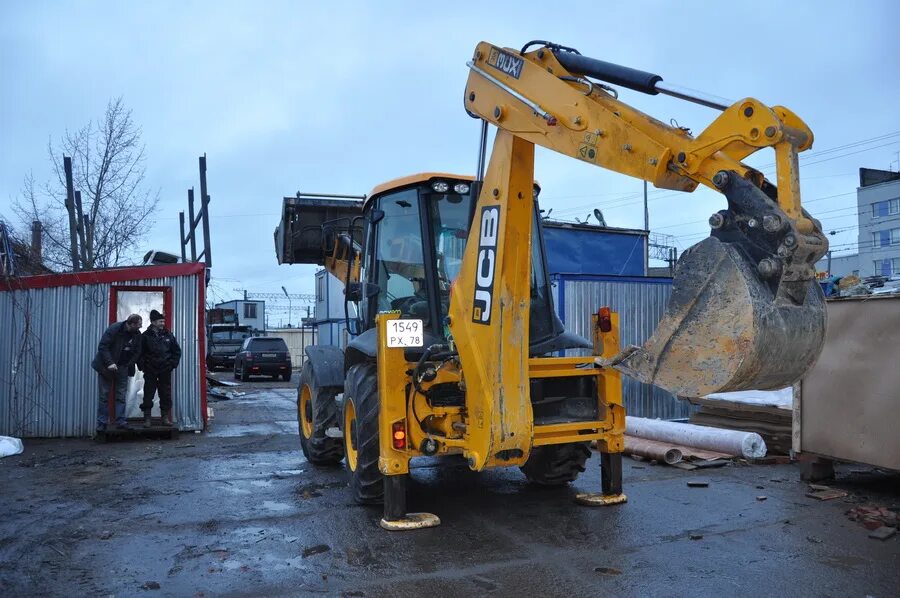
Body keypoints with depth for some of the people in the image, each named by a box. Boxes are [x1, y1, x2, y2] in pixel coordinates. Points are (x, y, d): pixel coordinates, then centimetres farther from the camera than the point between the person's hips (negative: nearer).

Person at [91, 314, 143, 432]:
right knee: (104, 395, 1)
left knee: (121, 395, 2)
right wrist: (110, 363, -24)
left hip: (123, 368, 4)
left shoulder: (137, 334, -2)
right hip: (107, 367, -4)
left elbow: (137, 352, 5)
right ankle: (102, 423, 7)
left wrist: (128, 364, -9)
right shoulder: (114, 329, -17)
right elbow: (102, 346, -17)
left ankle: (121, 421, 4)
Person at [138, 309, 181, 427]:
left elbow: (177, 351, 10)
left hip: (165, 371, 2)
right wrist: (142, 366, -8)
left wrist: (172, 364, 2)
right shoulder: (145, 336, -1)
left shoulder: (168, 335, 6)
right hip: (150, 372, -2)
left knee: (166, 395, 6)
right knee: (148, 395, 1)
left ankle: (166, 417, 15)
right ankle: (147, 418, 7)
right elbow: (139, 353, 0)